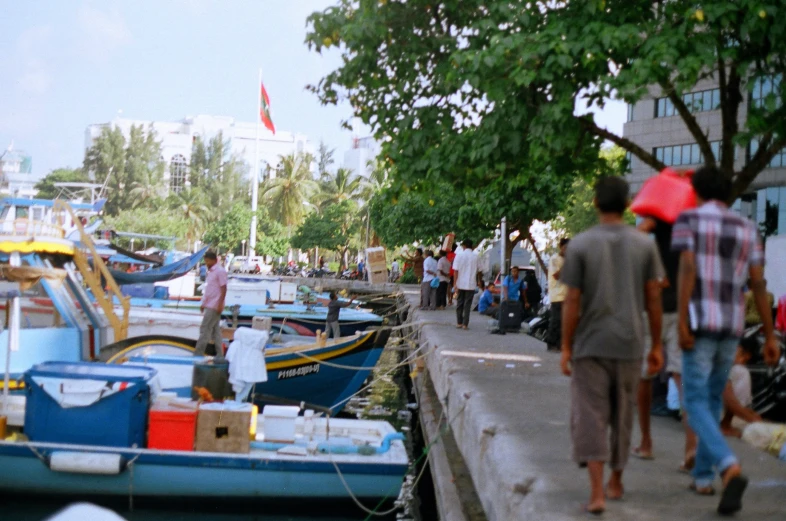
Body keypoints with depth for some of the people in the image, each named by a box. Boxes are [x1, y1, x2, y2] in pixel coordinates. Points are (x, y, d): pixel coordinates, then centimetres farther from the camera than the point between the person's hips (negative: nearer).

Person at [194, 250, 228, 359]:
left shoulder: (220, 271, -12)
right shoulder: (210, 271, 16)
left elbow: (223, 289, -15)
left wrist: (220, 305, -20)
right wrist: (204, 304, 19)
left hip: (214, 306, -9)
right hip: (209, 305, 9)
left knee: (205, 329, -9)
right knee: (215, 330, 9)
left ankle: (198, 354, -8)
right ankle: (220, 355, 11)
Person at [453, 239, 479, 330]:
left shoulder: (459, 255, -4)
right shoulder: (476, 256, -1)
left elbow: (456, 271, -6)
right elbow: (478, 271, 5)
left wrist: (455, 284, -3)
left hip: (460, 284, 0)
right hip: (471, 284, 0)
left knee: (459, 303, 12)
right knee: (467, 304, 3)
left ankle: (459, 323, 15)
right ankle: (465, 324, -1)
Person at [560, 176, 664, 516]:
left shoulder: (579, 245, -7)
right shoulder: (645, 245, -1)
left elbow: (572, 302, -8)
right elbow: (654, 299, 0)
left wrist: (565, 348, -2)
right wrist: (656, 346, 7)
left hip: (589, 346, -2)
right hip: (629, 344, 3)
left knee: (590, 417, 0)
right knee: (621, 415, 18)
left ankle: (597, 493, -12)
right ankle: (616, 482, 30)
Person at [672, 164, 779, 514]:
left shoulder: (688, 219, -1)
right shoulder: (747, 229, 12)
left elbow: (687, 269, -15)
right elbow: (758, 283, 6)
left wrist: (682, 322, -18)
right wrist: (770, 336, 6)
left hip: (700, 322, -5)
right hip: (732, 326, 5)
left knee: (696, 405, -5)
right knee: (713, 400, 20)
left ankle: (730, 469, -28)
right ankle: (703, 476, 25)